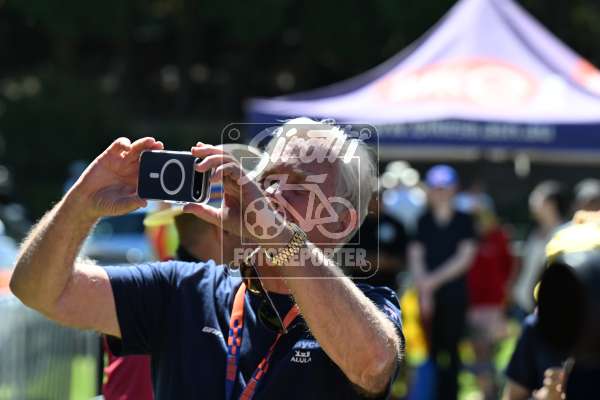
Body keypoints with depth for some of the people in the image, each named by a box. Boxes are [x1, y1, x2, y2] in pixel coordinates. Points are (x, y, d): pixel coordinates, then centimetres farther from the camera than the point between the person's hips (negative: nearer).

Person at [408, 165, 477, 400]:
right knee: (432, 348, -1)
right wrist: (424, 289, -10)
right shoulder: (423, 222, 10)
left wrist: (435, 280, -8)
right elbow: (415, 257, 4)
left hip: (454, 294, -2)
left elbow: (465, 257, -3)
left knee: (450, 350, -5)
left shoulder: (464, 221, 4)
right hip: (428, 296, 2)